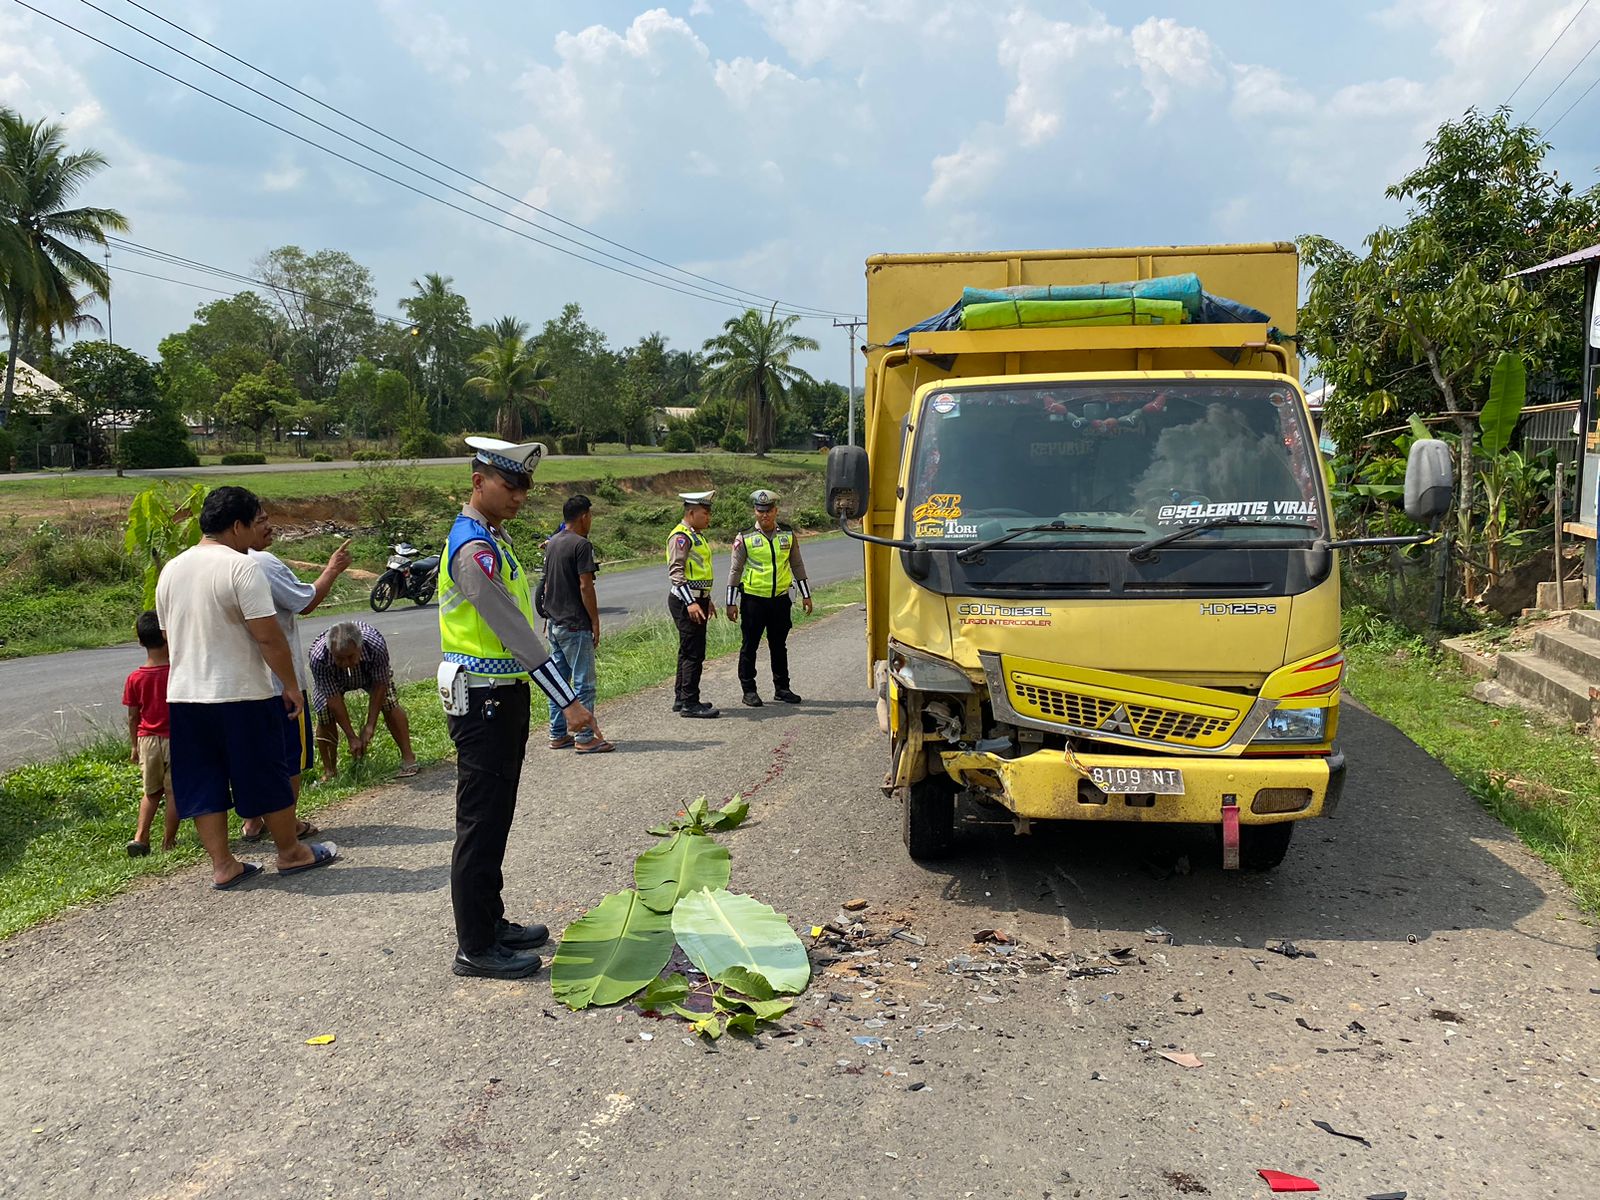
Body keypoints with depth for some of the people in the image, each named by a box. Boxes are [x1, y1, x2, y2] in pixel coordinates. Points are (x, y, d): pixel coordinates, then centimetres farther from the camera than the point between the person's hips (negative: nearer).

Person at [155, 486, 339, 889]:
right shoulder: (241, 567, -14)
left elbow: (170, 636, 18)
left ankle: (222, 865, 14)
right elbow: (269, 636, -18)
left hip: (184, 694, 7)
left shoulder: (171, 570, 10)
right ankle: (291, 852, 20)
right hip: (241, 694, -7)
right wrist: (291, 686, -9)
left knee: (203, 784, 10)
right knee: (267, 779, 7)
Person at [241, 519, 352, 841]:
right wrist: (333, 570, -2)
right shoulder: (263, 562, -19)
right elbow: (306, 603, -14)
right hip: (279, 678, -8)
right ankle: (289, 824, 12)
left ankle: (252, 823, 22)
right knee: (290, 752, 5)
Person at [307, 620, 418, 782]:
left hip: (370, 671, 0)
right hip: (331, 679, 0)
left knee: (389, 704, -17)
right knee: (325, 715, -15)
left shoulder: (376, 646, -42)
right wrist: (352, 737, -31)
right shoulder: (319, 658, -42)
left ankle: (408, 757, -5)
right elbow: (334, 699, -34)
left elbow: (380, 685, -28)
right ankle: (329, 771, 2)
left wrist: (370, 726, -26)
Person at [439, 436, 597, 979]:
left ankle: (491, 923, 30)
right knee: (481, 822, -2)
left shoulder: (495, 537, 13)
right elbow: (516, 633, -25)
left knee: (495, 817, 18)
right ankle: (475, 949, 8)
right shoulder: (474, 550, -20)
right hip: (482, 699, -10)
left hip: (504, 695, 10)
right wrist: (567, 701, -26)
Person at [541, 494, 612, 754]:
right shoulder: (581, 545, -15)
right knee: (583, 682, -3)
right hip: (576, 625, -9)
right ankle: (585, 737, 0)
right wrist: (595, 621, -12)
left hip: (554, 622, 9)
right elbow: (585, 587, -18)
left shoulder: (552, 543, 12)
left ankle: (557, 734, 19)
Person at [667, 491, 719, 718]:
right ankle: (689, 703, -4)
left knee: (688, 652, 15)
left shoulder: (697, 535, 17)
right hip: (685, 602, -10)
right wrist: (690, 603, -30)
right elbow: (676, 571, -23)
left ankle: (681, 699, 23)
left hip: (697, 600, 10)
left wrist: (707, 599, 27)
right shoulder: (681, 536, -15)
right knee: (693, 653, -8)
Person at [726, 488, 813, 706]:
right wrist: (731, 602, -2)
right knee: (749, 646, 3)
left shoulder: (788, 534, 5)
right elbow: (735, 570, 0)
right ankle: (749, 690, 12)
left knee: (779, 646, 12)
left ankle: (782, 688, 23)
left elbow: (797, 565, 14)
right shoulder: (745, 538, -4)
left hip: (780, 599, 3)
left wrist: (805, 595, 14)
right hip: (753, 598, -3)